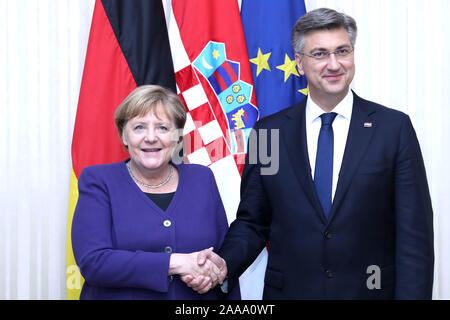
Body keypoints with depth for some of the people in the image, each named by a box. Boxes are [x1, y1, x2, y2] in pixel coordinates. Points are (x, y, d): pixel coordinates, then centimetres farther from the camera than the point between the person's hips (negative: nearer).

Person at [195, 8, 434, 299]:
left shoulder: (395, 128, -4)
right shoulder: (267, 132, 1)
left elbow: (414, 231, -6)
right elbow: (251, 222, 4)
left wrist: (412, 294, -14)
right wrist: (224, 265, -14)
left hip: (371, 289, -1)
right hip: (289, 290, 2)